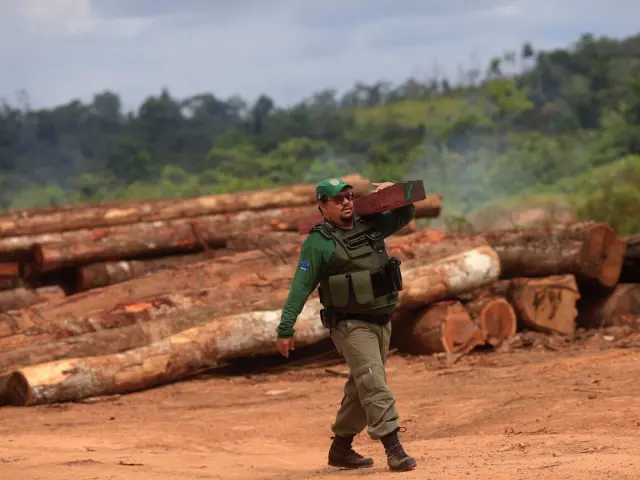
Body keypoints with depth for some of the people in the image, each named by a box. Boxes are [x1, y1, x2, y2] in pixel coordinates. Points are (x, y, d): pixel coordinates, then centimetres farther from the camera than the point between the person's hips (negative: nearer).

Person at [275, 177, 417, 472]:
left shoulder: (370, 225, 7)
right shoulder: (318, 243, -9)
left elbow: (406, 215, 19)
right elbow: (301, 287, -12)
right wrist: (286, 328, -17)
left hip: (381, 322, 7)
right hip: (350, 325, -7)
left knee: (362, 388, 14)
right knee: (374, 383, -16)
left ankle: (340, 448, 25)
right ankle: (394, 450, -21)